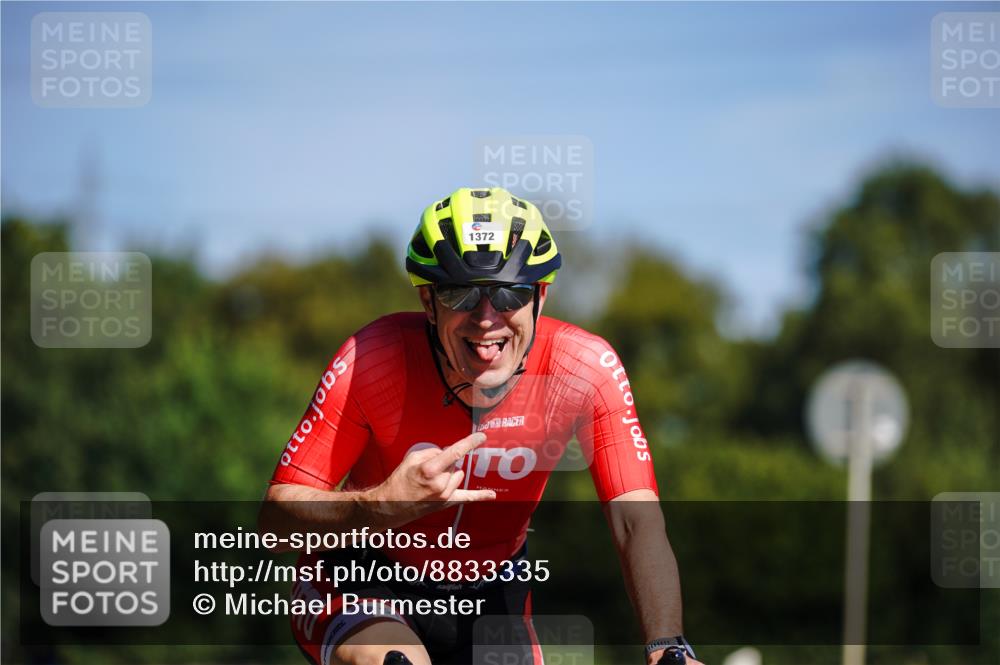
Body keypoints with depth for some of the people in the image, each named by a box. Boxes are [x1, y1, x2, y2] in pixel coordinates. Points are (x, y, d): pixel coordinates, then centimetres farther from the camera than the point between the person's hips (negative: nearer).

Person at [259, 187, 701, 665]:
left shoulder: (587, 369, -22)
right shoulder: (371, 361, -26)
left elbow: (638, 522, -25)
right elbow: (278, 514, -24)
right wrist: (385, 504, -43)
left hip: (488, 597, 3)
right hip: (364, 588, -3)